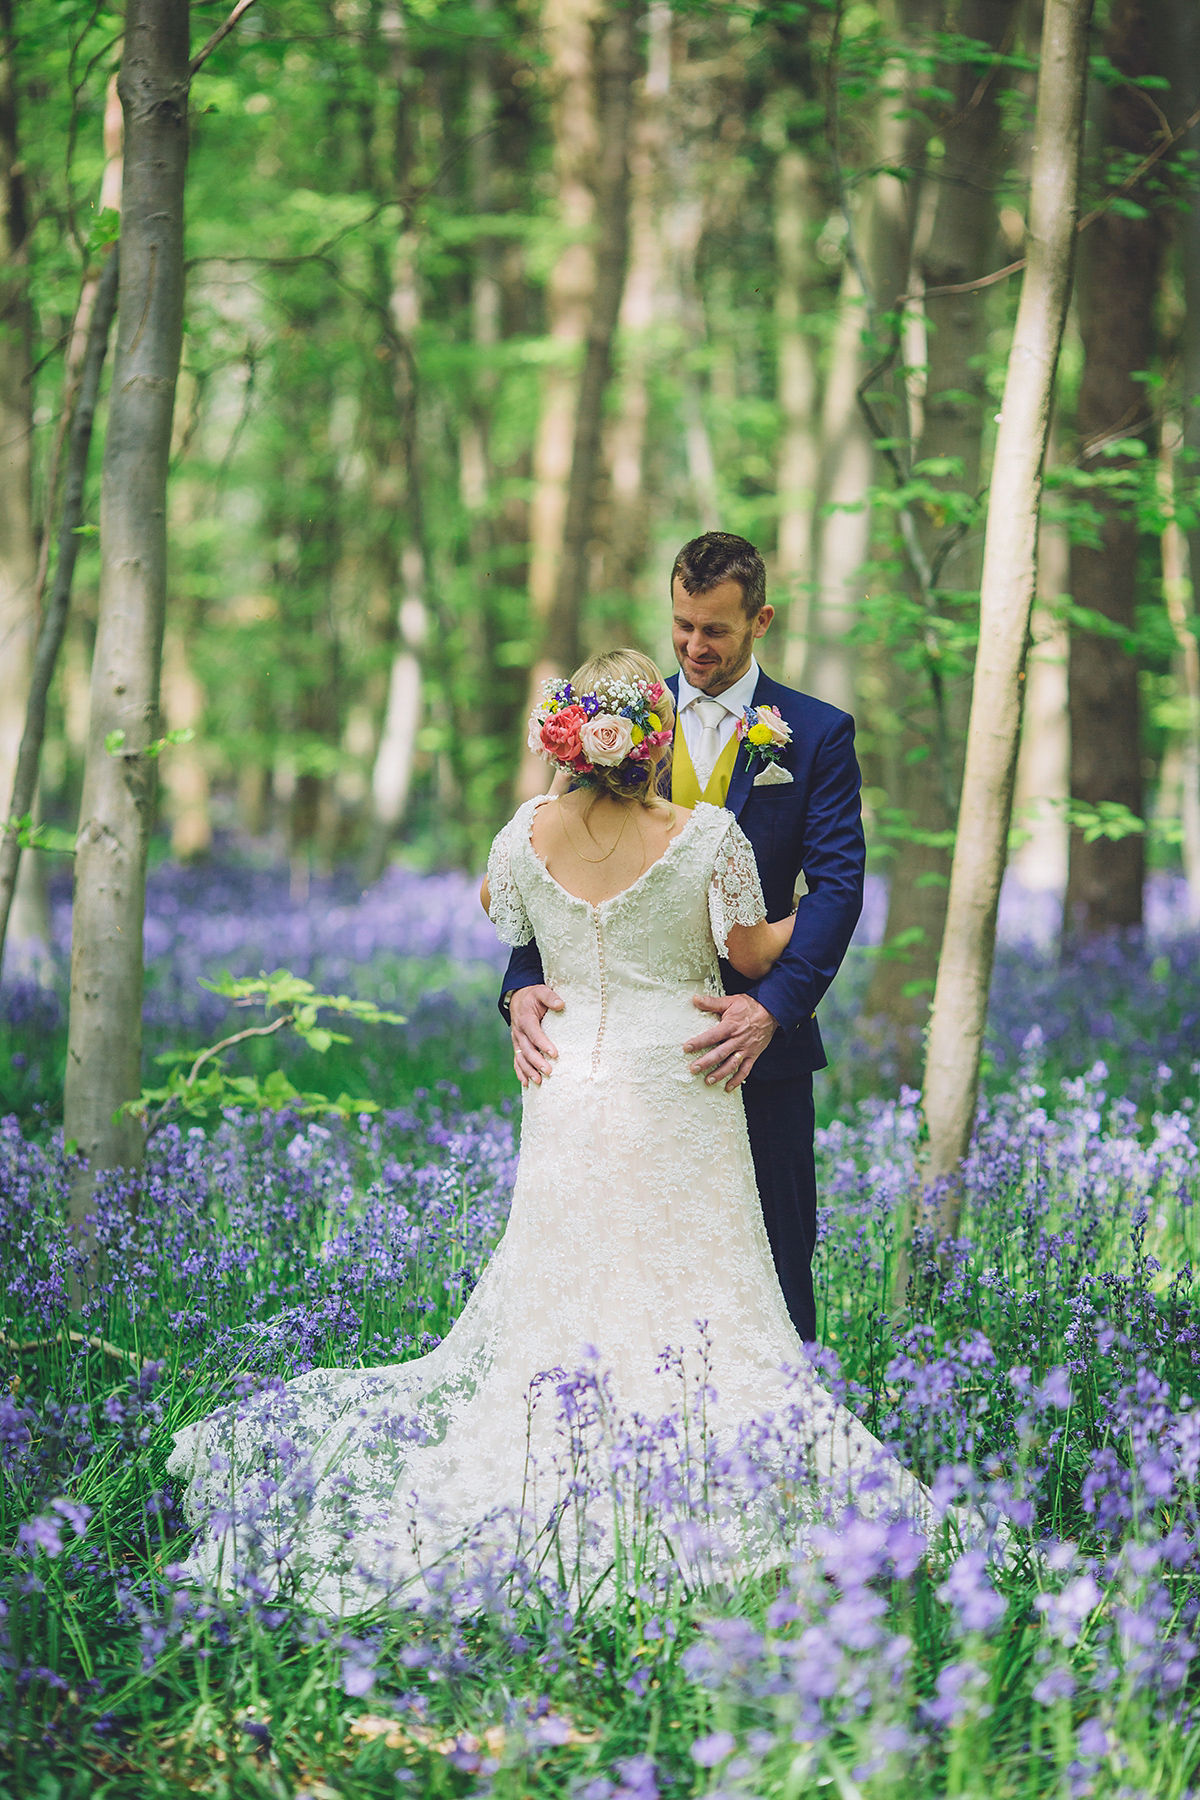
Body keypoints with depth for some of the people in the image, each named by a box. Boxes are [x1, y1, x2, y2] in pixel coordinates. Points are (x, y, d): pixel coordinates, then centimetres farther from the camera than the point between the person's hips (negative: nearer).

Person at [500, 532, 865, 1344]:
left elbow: (838, 884, -8)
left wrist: (771, 1008, -23)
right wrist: (524, 987, -16)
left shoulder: (818, 734, 0)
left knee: (772, 1268, 3)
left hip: (758, 1042, -2)